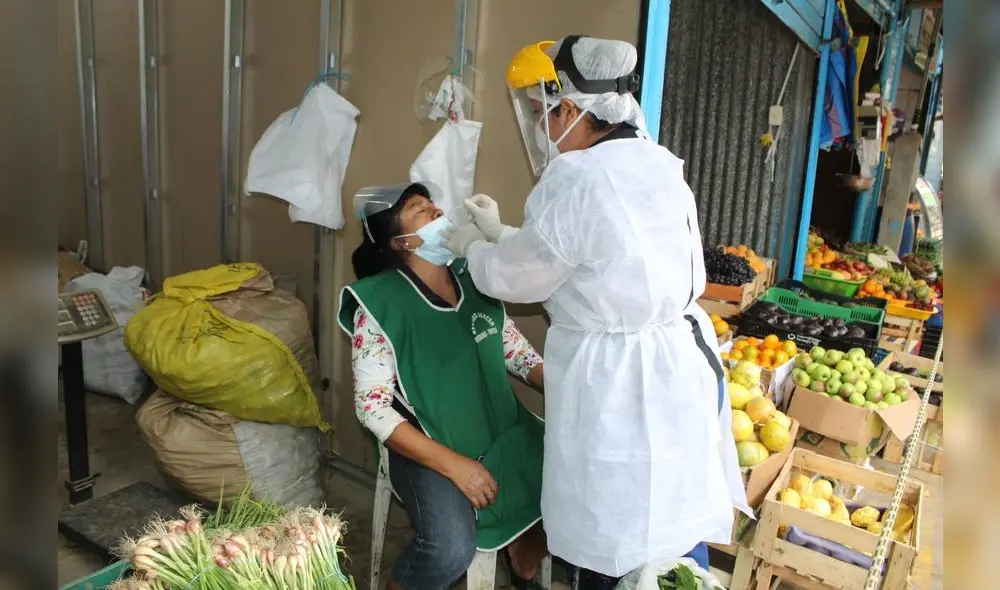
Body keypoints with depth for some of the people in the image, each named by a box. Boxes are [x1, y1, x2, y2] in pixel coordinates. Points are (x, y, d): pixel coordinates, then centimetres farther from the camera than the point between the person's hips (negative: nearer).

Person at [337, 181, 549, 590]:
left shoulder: (475, 281, 3)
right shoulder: (380, 302, -14)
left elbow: (521, 356, 10)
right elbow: (373, 408, -16)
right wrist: (454, 464, -23)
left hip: (501, 430, 6)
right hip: (427, 447, -6)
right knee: (452, 549, -29)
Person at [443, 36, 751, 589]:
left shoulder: (575, 179, -21)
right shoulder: (657, 163, 6)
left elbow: (515, 276, -8)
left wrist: (472, 246, 11)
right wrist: (501, 233, 21)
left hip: (617, 382, -8)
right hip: (683, 361, 9)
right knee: (678, 525, 22)